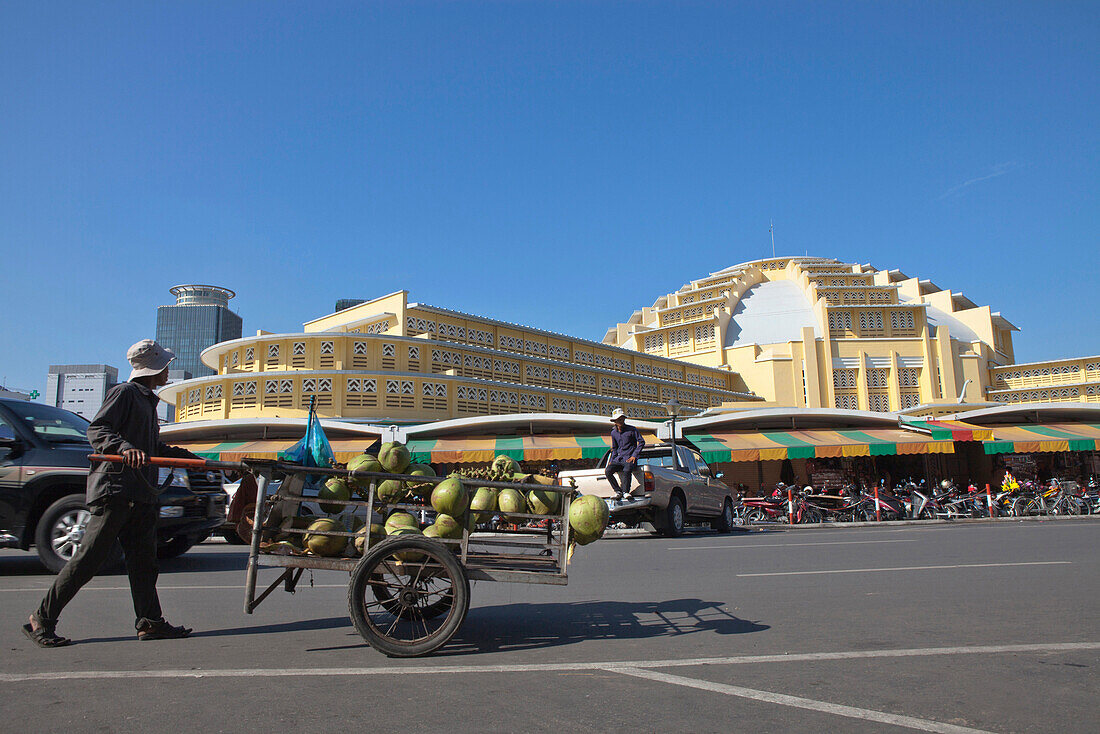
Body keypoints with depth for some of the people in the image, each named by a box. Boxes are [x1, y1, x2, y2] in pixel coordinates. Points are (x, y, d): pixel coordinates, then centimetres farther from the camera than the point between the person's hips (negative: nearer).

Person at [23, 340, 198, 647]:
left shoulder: (147, 401, 25)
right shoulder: (124, 393, -3)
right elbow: (96, 430, -15)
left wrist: (191, 458, 32)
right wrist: (124, 447, -32)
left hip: (141, 494, 9)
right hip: (114, 489, -9)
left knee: (143, 560, 6)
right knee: (89, 558, -5)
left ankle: (150, 622, 8)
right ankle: (42, 619, 6)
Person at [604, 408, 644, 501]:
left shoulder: (632, 430, -1)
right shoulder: (613, 433, 13)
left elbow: (641, 442, -2)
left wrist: (634, 456, -10)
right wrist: (611, 461, 11)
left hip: (629, 458, -5)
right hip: (618, 458, 5)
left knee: (627, 470, -37)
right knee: (608, 471, -23)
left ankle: (626, 492, -21)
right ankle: (618, 491, -11)